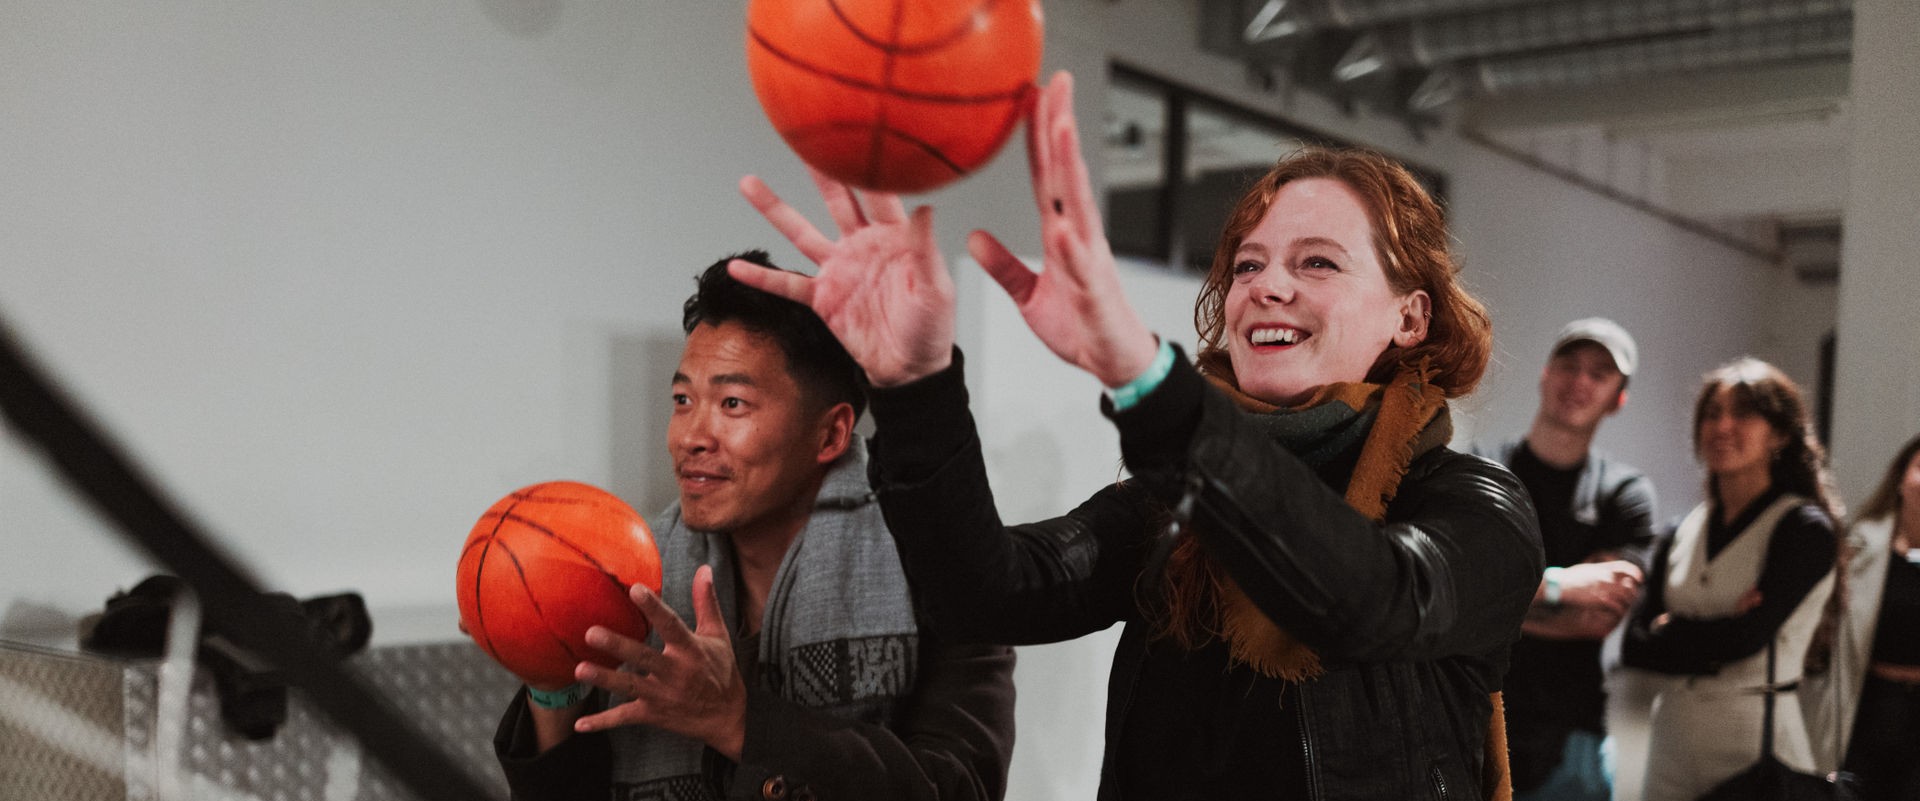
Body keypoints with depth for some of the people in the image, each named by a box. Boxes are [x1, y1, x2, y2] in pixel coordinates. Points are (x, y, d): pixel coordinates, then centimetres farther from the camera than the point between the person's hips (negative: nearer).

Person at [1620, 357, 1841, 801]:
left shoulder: (1804, 528, -6)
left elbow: (1749, 635, -16)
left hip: (1758, 738, -4)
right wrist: (1716, 637, -13)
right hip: (1671, 740, 5)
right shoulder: (1680, 536, 8)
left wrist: (1668, 632, -3)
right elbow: (1633, 647, 0)